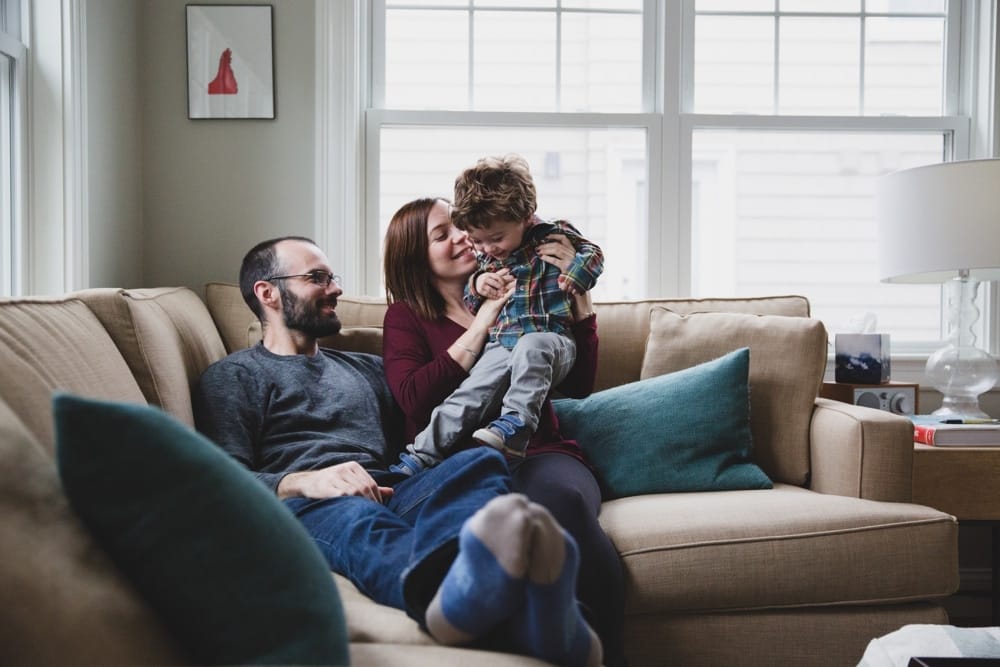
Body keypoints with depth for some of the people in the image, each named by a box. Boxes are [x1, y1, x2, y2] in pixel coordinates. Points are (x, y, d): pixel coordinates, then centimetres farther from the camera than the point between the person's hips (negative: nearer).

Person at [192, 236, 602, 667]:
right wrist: (301, 482, -20)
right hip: (306, 504, -3)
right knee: (356, 518, -39)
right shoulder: (233, 376, 17)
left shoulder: (367, 368, 35)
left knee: (479, 463, -28)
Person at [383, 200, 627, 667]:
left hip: (538, 453, 2)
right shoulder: (406, 317, 18)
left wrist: (577, 293, 5)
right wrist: (484, 320, -3)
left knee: (561, 498, -36)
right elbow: (414, 400, -3)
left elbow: (578, 386, 13)